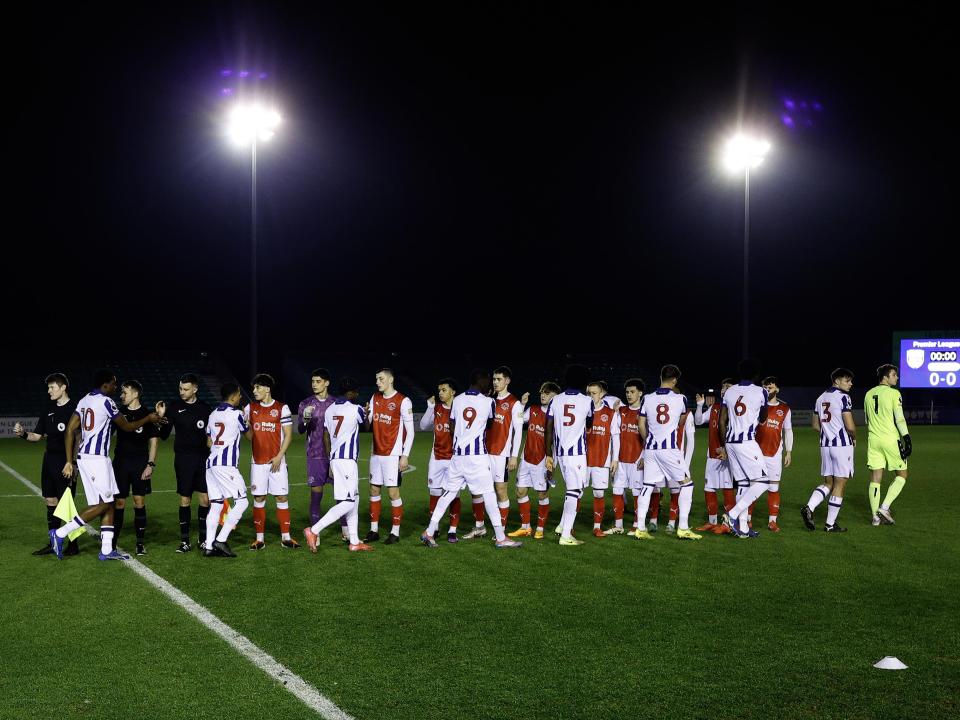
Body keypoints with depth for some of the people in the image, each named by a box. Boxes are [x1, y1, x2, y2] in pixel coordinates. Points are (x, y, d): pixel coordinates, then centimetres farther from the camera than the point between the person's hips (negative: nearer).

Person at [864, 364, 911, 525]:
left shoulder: (869, 395, 12)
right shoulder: (893, 393, -7)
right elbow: (900, 419, -13)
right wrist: (907, 439, -11)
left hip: (873, 439, 6)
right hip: (891, 439, -6)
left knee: (875, 478, 6)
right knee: (901, 475, 8)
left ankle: (876, 516, 5)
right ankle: (884, 508, -4)